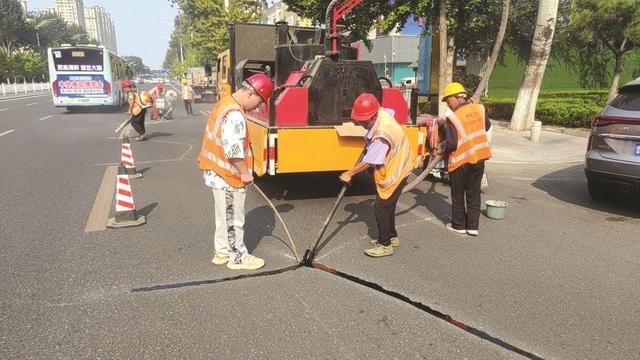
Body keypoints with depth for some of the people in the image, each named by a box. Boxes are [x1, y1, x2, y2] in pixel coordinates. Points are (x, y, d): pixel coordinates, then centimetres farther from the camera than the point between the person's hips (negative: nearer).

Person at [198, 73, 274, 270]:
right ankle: (238, 257, 18)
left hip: (217, 171, 10)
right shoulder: (235, 114, -24)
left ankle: (222, 252, 32)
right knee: (233, 218, 4)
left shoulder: (225, 103, 9)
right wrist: (245, 172, -14)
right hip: (227, 175, -10)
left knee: (224, 216, 20)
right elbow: (233, 150, -28)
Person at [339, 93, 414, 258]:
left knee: (380, 207, -4)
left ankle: (385, 245, 6)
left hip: (394, 173, -10)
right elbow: (391, 111, 19)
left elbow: (368, 161, -26)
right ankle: (391, 236, 34)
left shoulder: (382, 135, -34)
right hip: (394, 168, 10)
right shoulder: (381, 113, -8)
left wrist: (349, 174, -13)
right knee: (387, 205, 19)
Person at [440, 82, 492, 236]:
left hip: (461, 160, -5)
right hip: (479, 158, 5)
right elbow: (487, 127, 14)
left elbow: (452, 144, -19)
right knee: (474, 193, 14)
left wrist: (443, 147, -1)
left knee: (458, 195, 11)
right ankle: (473, 226, 19)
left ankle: (458, 225, 21)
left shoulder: (453, 117, -19)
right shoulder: (479, 108, -2)